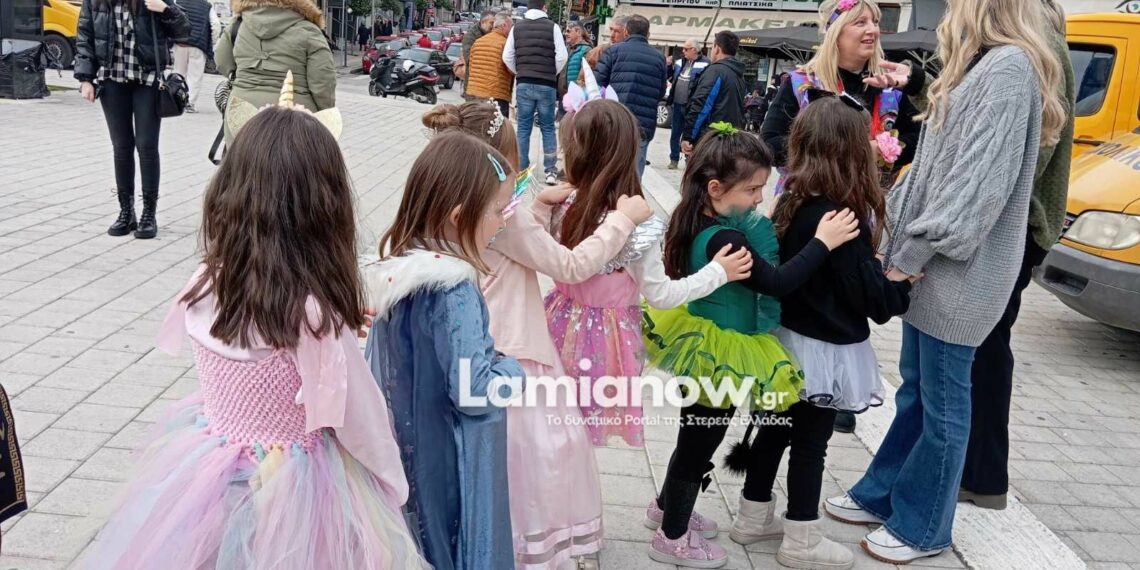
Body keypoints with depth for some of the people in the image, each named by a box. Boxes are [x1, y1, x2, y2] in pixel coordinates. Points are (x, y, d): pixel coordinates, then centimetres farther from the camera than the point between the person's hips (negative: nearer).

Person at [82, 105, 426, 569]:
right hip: (293, 488, -5)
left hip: (205, 467, 5)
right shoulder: (317, 313, -27)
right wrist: (394, 486, 2)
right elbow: (360, 422, -16)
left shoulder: (205, 284, -11)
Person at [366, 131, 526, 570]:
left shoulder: (402, 264, -3)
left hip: (407, 447, 8)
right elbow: (475, 392, -31)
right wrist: (513, 368, -12)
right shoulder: (453, 292, -29)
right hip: (448, 463, -8)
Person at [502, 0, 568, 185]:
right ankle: (551, 171, 2)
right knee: (548, 128, 6)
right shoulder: (552, 27, -3)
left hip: (523, 85, 2)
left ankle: (521, 170, 10)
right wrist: (553, 74, 9)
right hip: (546, 85, -2)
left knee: (523, 128, 8)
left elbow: (507, 57, 4)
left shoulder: (517, 27, 5)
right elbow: (562, 56, -7)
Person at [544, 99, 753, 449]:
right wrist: (719, 272, -4)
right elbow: (660, 295, -12)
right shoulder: (634, 226, -23)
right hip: (603, 339, -4)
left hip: (565, 325, 4)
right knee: (584, 427, 14)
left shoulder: (562, 206, -12)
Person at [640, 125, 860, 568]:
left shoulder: (702, 222, -1)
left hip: (703, 349, 9)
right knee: (700, 443, 8)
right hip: (721, 359, -9)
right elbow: (777, 282, -30)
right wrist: (822, 242, -24)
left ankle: (667, 507, 46)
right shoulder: (724, 239, -31)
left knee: (695, 436, 26)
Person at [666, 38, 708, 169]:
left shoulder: (705, 65, -11)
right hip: (677, 104, 7)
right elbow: (671, 77, 25)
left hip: (691, 106, -6)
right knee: (675, 133, 12)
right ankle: (674, 159, 21)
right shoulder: (679, 62, 11)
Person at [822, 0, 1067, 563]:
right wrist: (893, 231, 9)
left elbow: (982, 181, -21)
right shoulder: (981, 66, 15)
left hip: (960, 270, -9)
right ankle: (881, 495, 31)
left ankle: (921, 528, 19)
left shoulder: (1011, 66, -15)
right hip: (931, 263, 9)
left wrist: (910, 252, -17)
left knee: (942, 402, 4)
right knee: (915, 391, 18)